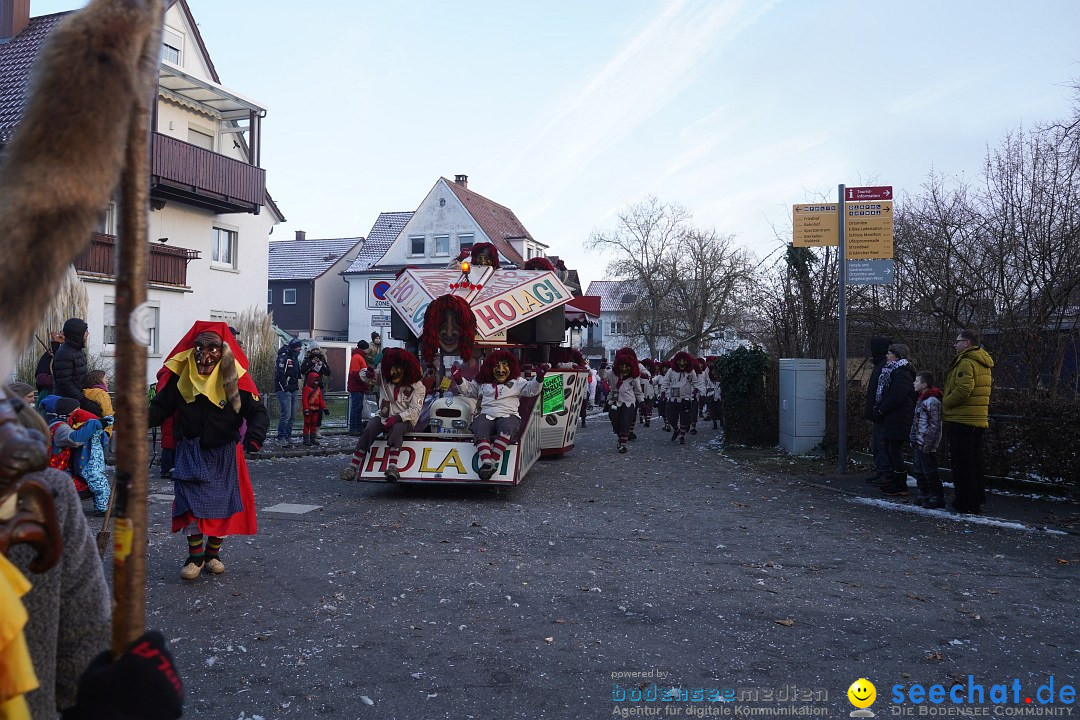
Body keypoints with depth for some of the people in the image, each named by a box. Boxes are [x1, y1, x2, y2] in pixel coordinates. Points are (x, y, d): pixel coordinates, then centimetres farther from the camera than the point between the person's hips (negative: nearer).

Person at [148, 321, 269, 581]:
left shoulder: (234, 377, -13)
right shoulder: (180, 374, -7)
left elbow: (258, 412, -15)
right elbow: (161, 406, -1)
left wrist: (254, 435, -35)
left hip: (224, 452, 0)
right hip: (190, 451, 1)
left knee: (222, 504, 6)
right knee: (190, 501, -6)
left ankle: (213, 554, 28)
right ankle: (195, 556, 11)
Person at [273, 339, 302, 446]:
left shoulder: (294, 359, 18)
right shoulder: (283, 357, -12)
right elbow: (280, 374, -19)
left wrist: (296, 385, 13)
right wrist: (285, 387, -19)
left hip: (293, 391, 9)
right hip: (284, 390, -9)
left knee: (291, 415, 10)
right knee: (286, 414, -12)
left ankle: (288, 436, 17)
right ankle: (281, 437, -5)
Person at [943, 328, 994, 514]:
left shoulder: (966, 362, -15)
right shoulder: (983, 363, 17)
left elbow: (963, 389, -26)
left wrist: (945, 402, -11)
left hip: (961, 420, -10)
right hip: (978, 420, 10)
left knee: (961, 463, -3)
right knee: (975, 462, 17)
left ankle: (966, 503, 0)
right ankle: (977, 499, 24)